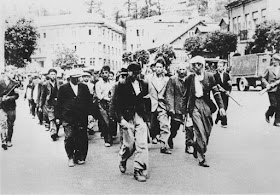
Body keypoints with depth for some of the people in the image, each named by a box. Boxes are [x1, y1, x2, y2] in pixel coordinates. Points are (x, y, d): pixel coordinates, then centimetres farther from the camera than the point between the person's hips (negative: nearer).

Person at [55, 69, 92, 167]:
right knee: (69, 137, -5)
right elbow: (59, 103, 5)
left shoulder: (84, 87, 12)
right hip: (68, 118, -2)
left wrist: (89, 114, 6)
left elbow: (89, 102, 13)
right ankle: (70, 158, 10)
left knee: (82, 138, 0)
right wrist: (58, 117, 2)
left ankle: (79, 157, 13)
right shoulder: (63, 88, 5)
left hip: (82, 118, 2)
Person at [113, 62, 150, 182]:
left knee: (142, 144, -4)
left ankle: (139, 170, 7)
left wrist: (147, 115, 8)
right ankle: (123, 160, 33)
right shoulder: (122, 85, -2)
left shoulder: (144, 84, 9)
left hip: (140, 117, 3)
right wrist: (120, 119, -11)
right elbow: (116, 103, -4)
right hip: (127, 118, -3)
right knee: (129, 144, 1)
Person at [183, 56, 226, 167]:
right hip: (195, 106, -2)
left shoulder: (209, 76, 2)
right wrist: (184, 110, 9)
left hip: (206, 105, 2)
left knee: (207, 131, 9)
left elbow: (216, 92, 3)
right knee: (200, 132, -9)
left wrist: (221, 107, -4)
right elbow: (186, 95, 10)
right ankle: (201, 158, -1)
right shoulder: (189, 78, 3)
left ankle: (197, 149, 34)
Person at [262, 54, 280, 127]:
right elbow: (263, 78, 7)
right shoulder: (269, 69, 5)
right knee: (274, 105, -9)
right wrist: (267, 84, -8)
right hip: (271, 90, -3)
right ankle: (268, 114, 22)